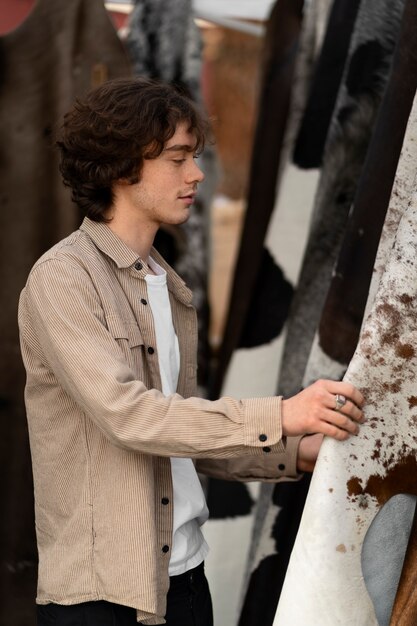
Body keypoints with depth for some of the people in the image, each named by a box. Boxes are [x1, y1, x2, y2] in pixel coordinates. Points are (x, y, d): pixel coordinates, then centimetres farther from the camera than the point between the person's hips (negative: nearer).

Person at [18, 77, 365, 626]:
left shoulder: (171, 289, 15)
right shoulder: (61, 278, -10)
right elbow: (125, 415, -21)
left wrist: (296, 454, 2)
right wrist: (280, 416, -24)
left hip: (184, 574, 7)